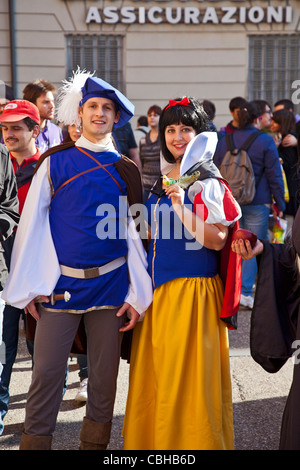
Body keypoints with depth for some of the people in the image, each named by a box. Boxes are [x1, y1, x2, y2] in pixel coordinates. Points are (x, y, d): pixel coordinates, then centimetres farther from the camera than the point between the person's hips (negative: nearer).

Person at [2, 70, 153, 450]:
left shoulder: (126, 170, 8)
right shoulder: (54, 162, 3)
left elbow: (135, 232, 7)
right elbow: (31, 225, 2)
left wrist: (137, 294, 1)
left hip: (111, 286, 2)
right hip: (60, 285, -1)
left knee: (104, 377, 8)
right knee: (46, 374, -1)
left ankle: (95, 443, 23)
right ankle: (35, 442, 13)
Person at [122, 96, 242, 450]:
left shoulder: (206, 183, -8)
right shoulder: (160, 179, 13)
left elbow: (217, 240, -18)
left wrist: (180, 205, -24)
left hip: (192, 289, -7)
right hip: (156, 288, 7)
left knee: (187, 377, 0)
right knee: (153, 376, 13)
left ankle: (191, 440, 16)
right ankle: (152, 439, 28)